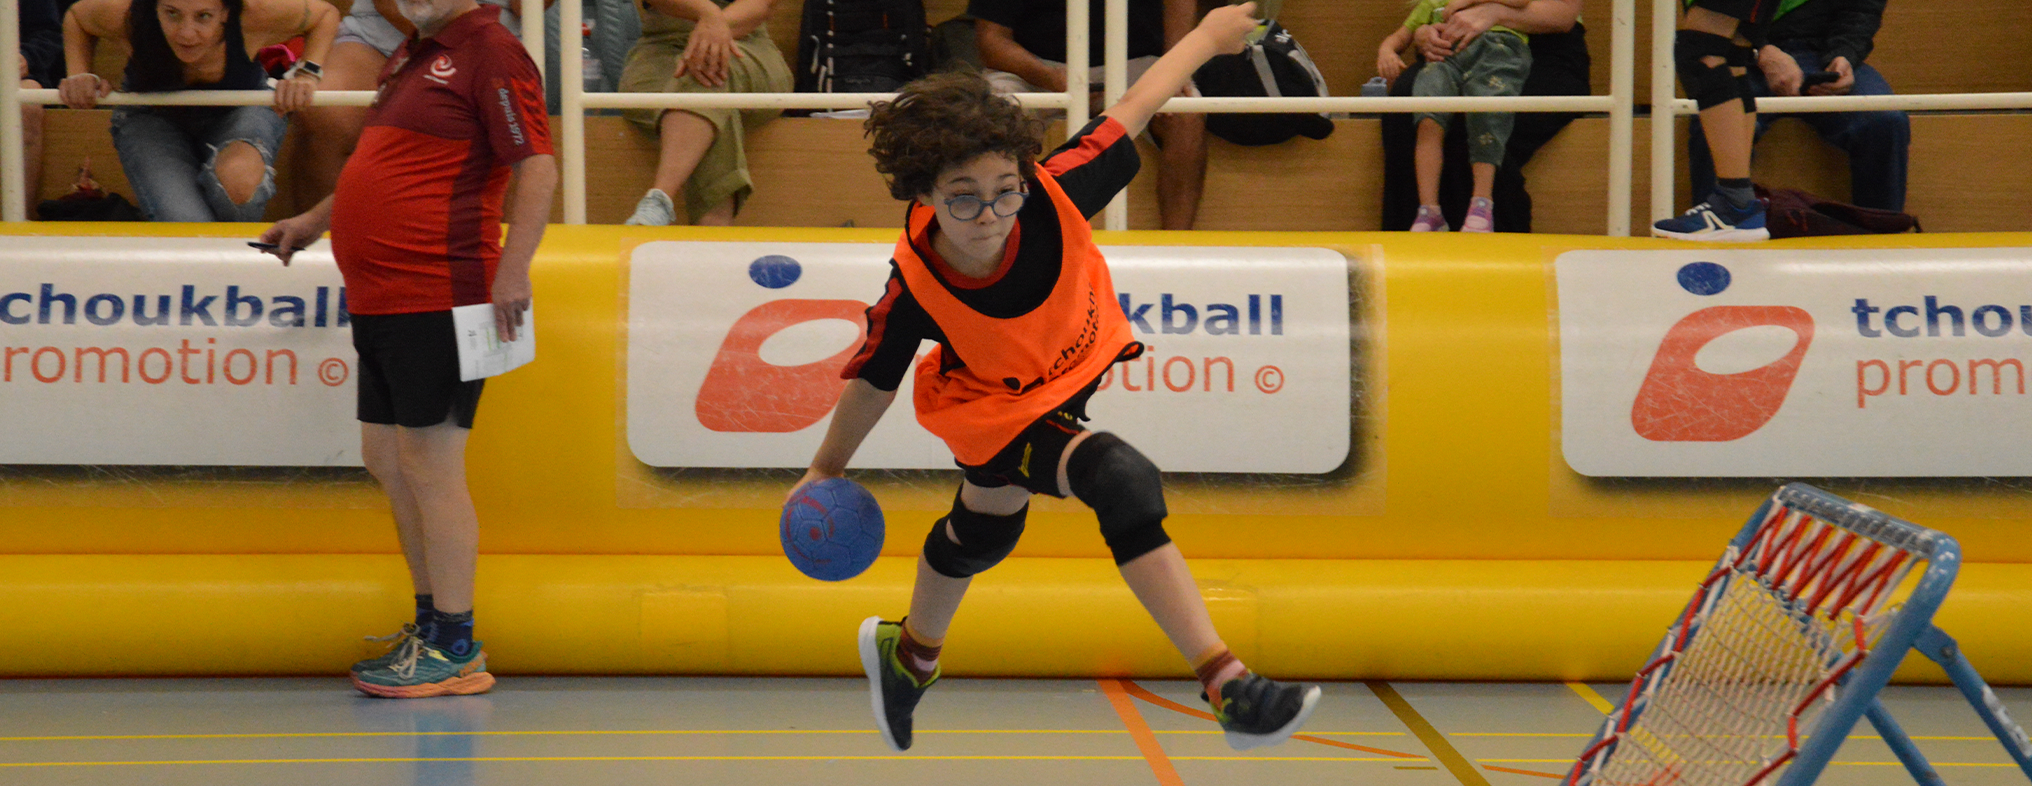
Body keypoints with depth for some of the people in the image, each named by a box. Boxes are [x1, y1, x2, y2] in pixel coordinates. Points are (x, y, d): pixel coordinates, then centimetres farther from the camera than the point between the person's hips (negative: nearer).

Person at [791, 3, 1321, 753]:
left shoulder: (1052, 195, -34)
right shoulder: (915, 286, -34)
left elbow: (1134, 108, -20)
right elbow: (875, 380, -17)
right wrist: (826, 470, -3)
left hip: (1069, 378, 5)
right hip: (996, 408, -5)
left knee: (984, 529, 30)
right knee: (1124, 485, -30)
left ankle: (908, 654, 61)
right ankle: (1228, 690, -29)